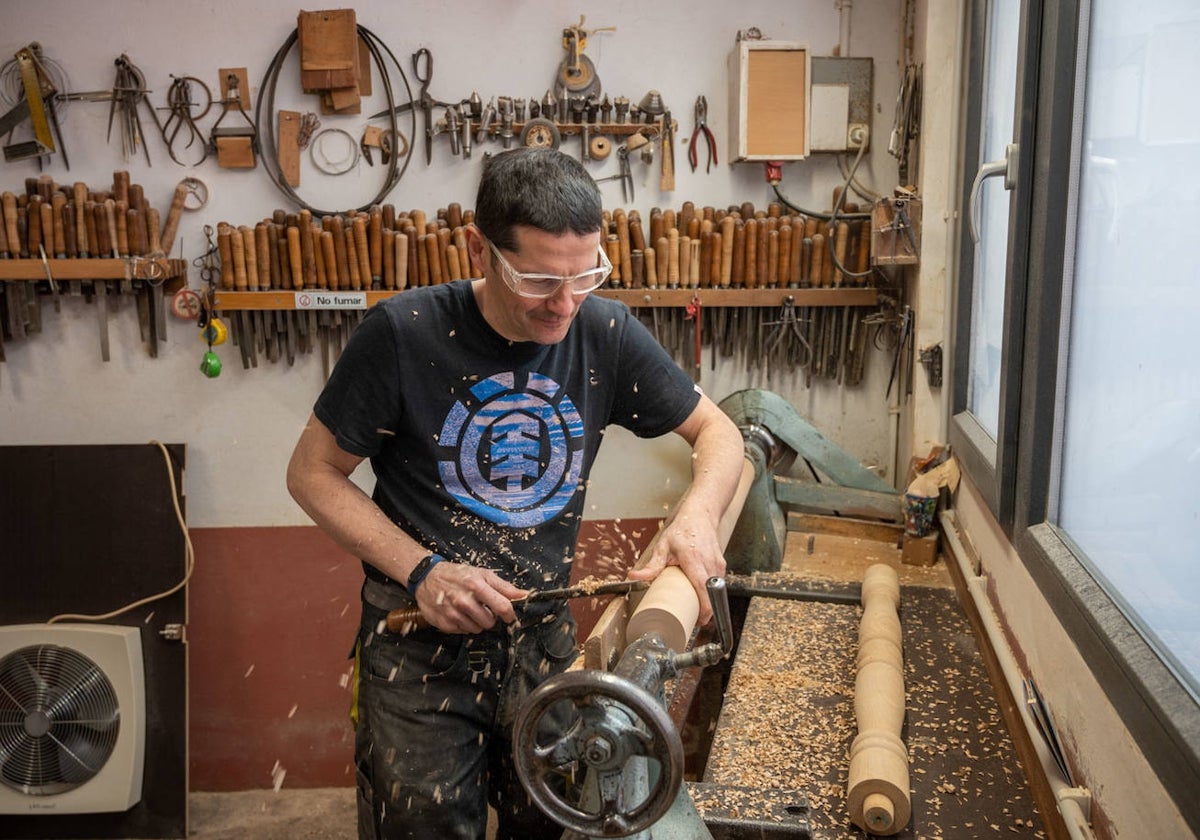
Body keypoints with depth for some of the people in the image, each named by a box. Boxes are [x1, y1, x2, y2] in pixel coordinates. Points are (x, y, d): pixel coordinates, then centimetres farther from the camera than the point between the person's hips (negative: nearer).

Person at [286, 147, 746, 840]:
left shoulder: (606, 333, -6)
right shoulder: (406, 334, -16)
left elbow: (717, 431, 5)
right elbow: (313, 472, -6)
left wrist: (697, 516, -17)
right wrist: (421, 570, -17)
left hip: (543, 634, 3)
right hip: (421, 637, -2)